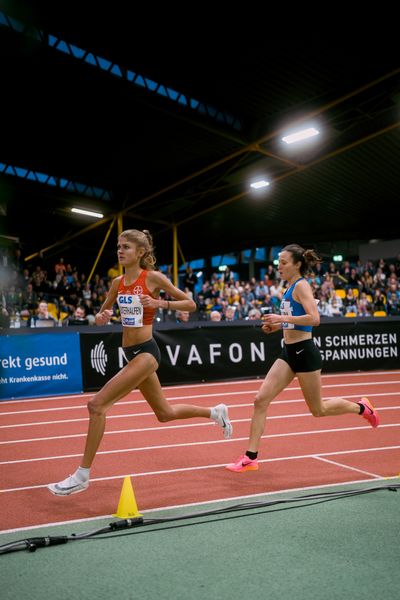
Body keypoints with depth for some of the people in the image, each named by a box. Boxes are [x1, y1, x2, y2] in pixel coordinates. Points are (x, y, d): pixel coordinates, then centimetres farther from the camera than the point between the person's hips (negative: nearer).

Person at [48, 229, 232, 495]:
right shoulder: (118, 282, 8)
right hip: (131, 353, 8)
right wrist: (101, 317, -5)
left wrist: (160, 303, -19)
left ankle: (82, 475, -8)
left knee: (97, 404, -16)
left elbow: (190, 304, -4)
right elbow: (102, 315, 19)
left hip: (145, 352, -8)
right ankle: (215, 412, 42)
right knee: (165, 413, 21)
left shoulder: (153, 277, -9)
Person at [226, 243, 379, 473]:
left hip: (304, 351, -9)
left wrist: (283, 319, -25)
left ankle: (361, 407, 32)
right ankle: (251, 457, 0)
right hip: (289, 352, 9)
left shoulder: (301, 285, -13)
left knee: (318, 409, 7)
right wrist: (277, 326, 9)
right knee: (261, 400, -3)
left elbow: (314, 318, -26)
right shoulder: (291, 286, 13)